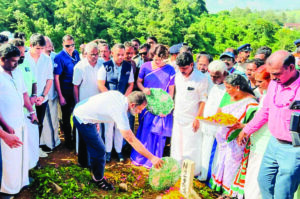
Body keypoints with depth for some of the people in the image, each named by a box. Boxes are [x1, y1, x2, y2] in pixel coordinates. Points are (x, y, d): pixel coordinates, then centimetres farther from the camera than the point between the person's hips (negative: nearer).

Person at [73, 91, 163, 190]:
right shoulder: (120, 112, -28)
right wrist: (152, 158, -24)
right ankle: (98, 179, 20)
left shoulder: (118, 94, -5)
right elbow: (132, 140, -27)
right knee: (99, 150, -1)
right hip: (83, 120, -9)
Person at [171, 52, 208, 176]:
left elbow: (203, 100, -14)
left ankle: (193, 172, 17)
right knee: (176, 144, 16)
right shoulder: (178, 75, 2)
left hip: (191, 119, -6)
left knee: (190, 147, 1)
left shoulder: (201, 79, -17)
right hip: (178, 117, 7)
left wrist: (197, 118, -15)